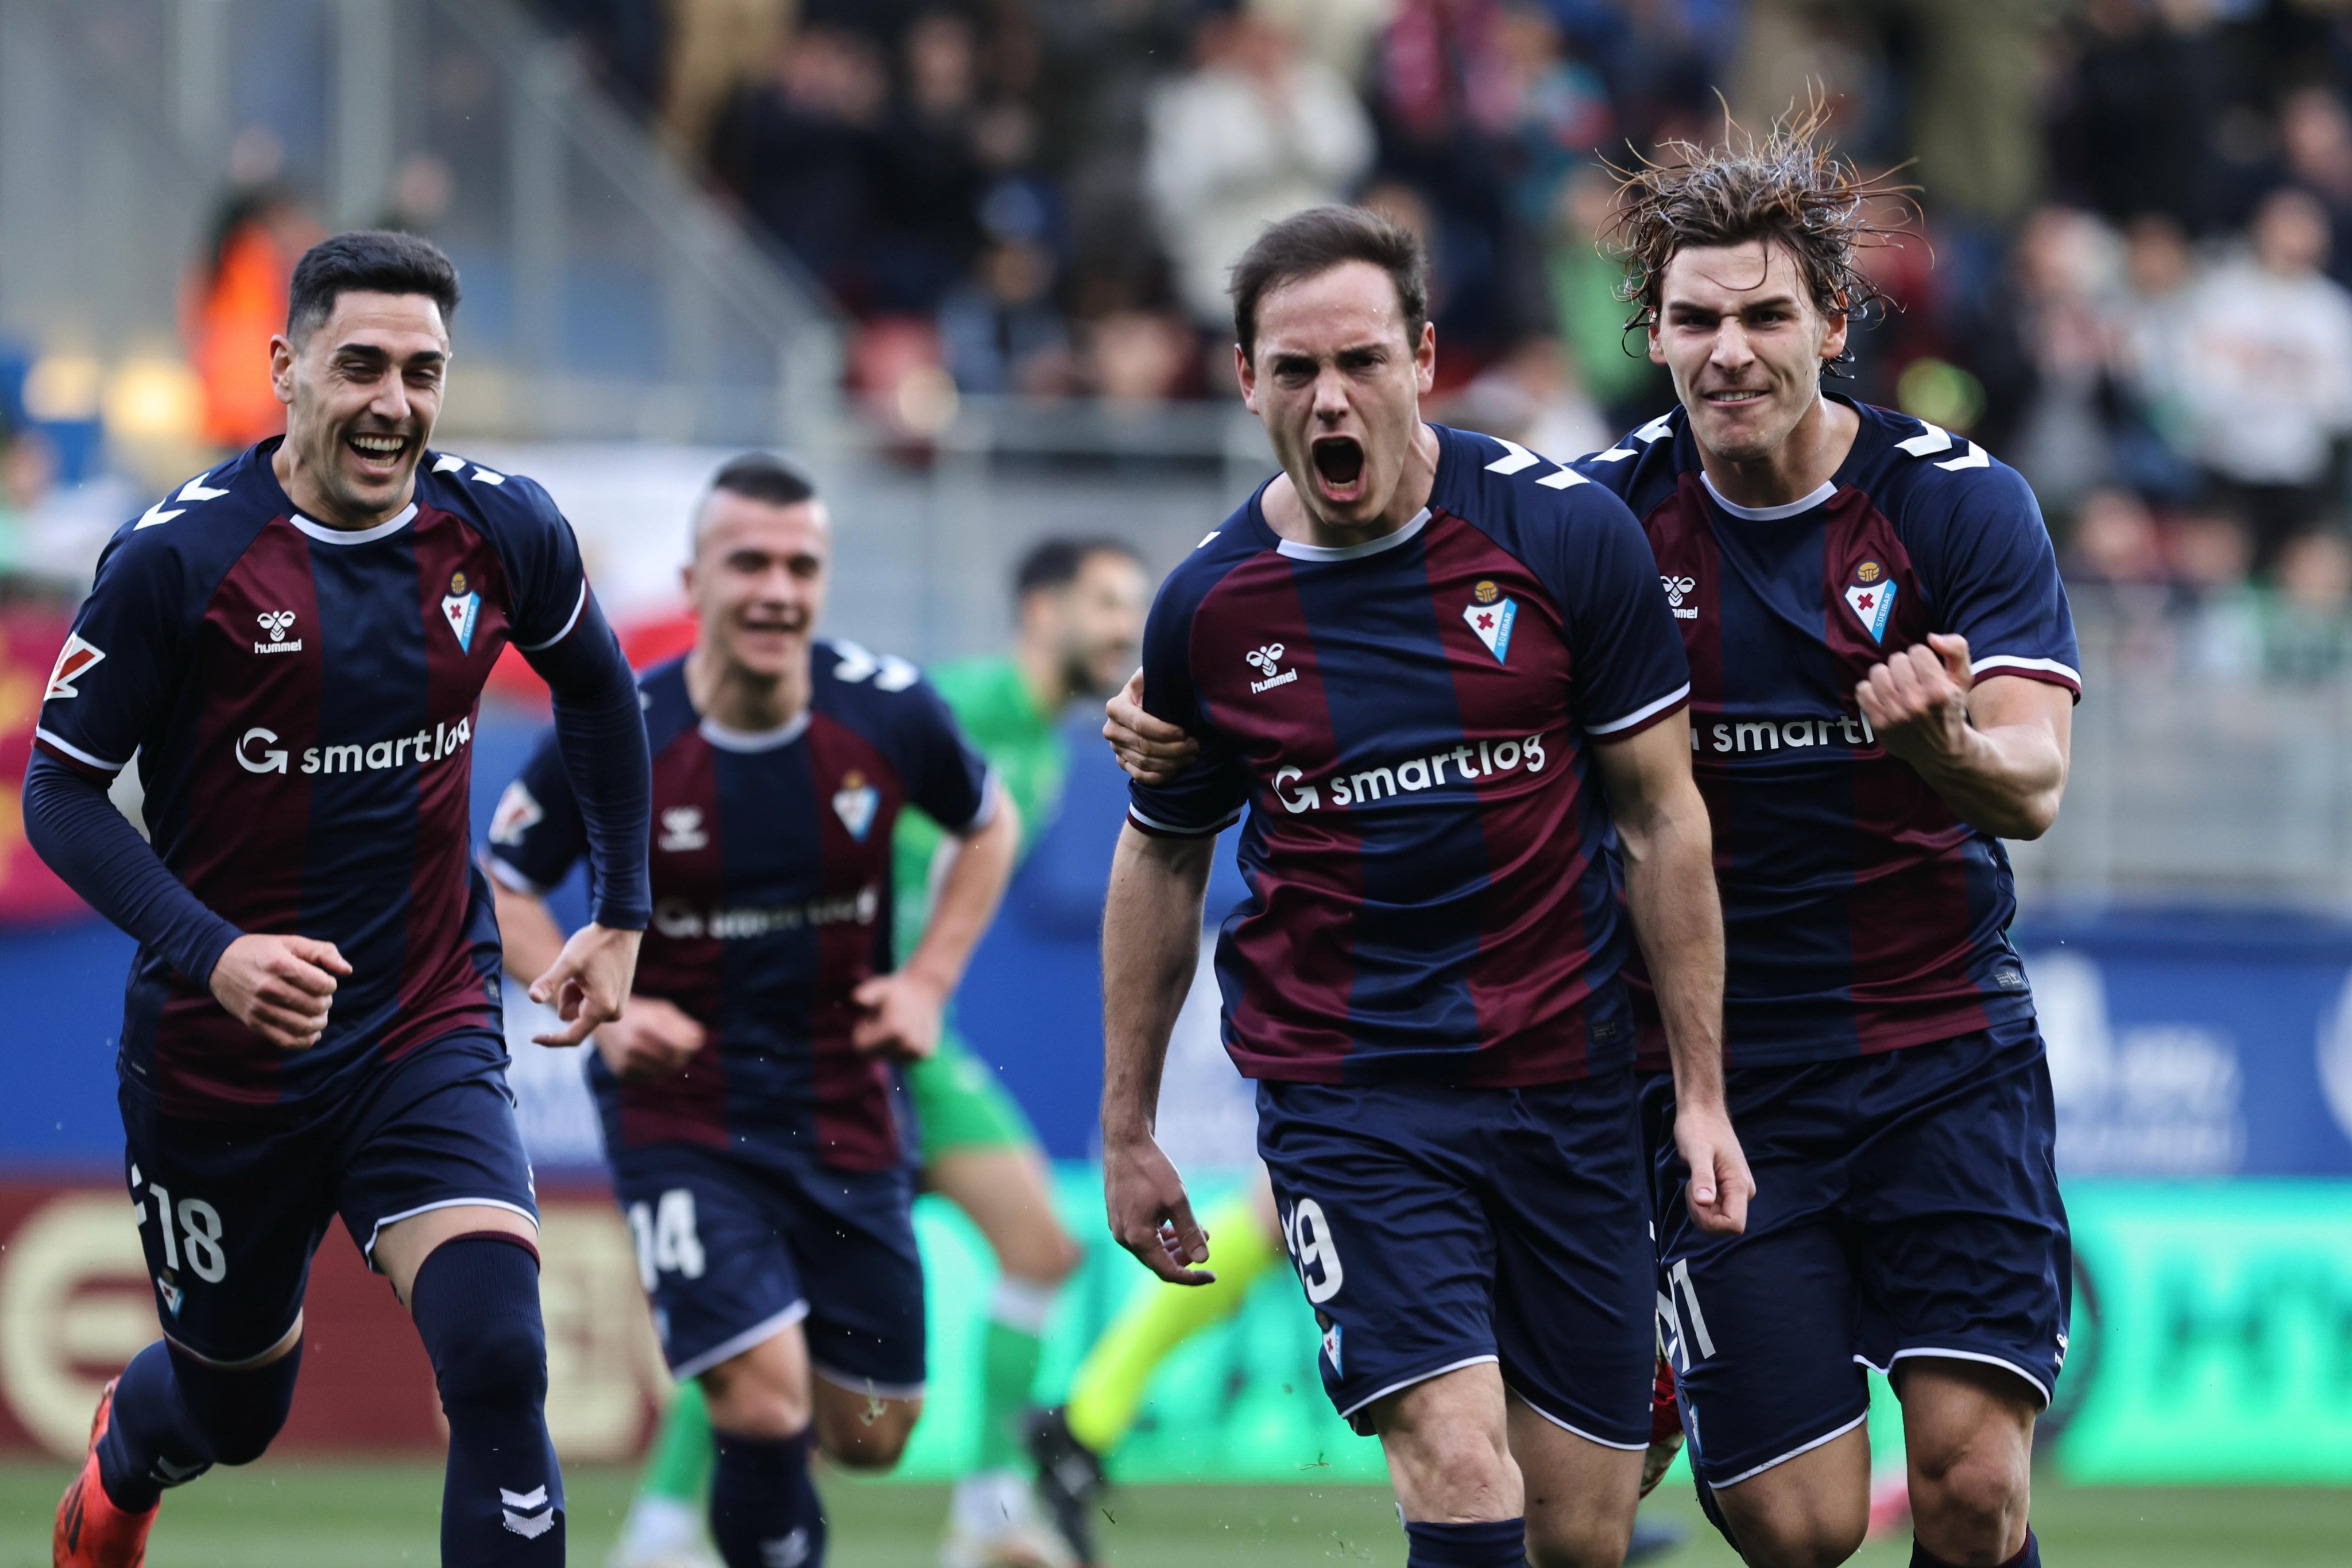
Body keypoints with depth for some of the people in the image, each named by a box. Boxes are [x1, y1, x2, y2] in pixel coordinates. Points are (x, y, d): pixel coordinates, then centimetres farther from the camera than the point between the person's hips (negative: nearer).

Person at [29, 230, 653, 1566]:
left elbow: (596, 688, 16)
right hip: (218, 1053, -1)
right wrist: (209, 952, -25)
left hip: (430, 1039, 1)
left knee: (498, 1363, -22)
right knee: (236, 1404, 18)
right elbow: (61, 790, -11)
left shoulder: (501, 532, -5)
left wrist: (621, 916, 17)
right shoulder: (181, 557, -16)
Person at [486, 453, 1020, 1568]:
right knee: (765, 1407, -20)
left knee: (869, 1435, 11)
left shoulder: (891, 713, -9)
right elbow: (503, 887, 0)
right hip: (677, 1111, -3)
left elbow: (989, 827, 12)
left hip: (846, 1104, 3)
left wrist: (930, 978, -1)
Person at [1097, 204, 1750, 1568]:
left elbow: (1663, 816, 1)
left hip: (1569, 1083, 1)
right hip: (1342, 1087, -1)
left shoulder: (1569, 534, -5)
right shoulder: (1208, 609, -2)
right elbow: (1162, 856, 14)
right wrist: (1127, 1130, 16)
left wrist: (1704, 1095, -1)